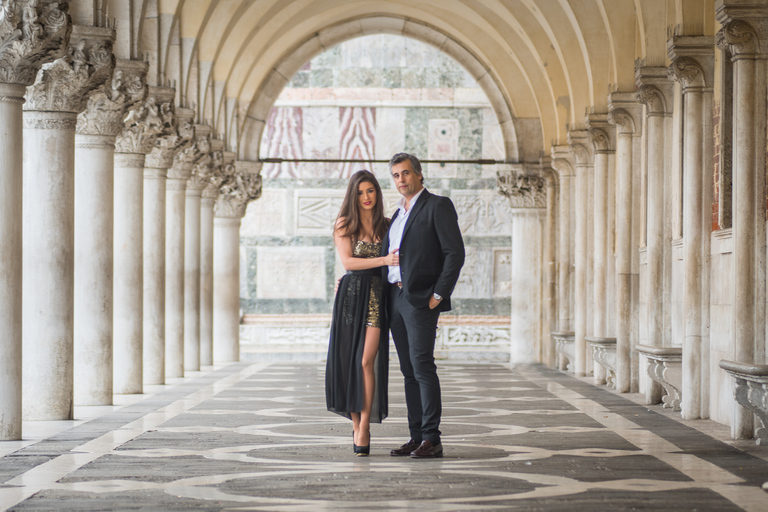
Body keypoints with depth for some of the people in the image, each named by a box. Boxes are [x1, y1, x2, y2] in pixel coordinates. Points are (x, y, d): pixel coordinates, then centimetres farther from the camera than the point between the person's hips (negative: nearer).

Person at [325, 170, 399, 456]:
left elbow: (397, 258, 17)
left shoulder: (386, 226, 11)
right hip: (351, 295, 0)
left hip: (377, 296, 0)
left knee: (367, 361, -10)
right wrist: (384, 260, -17)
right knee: (348, 361, 1)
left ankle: (364, 427, -8)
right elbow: (347, 261, -7)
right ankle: (356, 423, 14)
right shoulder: (344, 225, 4)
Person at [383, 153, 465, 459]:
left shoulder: (438, 206, -4)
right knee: (409, 371, 8)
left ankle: (432, 439, -10)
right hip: (395, 299, 8)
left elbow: (455, 253, -11)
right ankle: (416, 436, 11)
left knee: (422, 367, -11)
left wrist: (438, 295, -15)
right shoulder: (398, 214, 21)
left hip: (420, 299, -8)